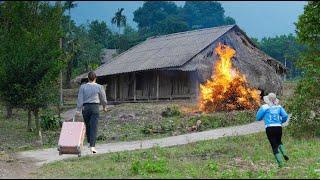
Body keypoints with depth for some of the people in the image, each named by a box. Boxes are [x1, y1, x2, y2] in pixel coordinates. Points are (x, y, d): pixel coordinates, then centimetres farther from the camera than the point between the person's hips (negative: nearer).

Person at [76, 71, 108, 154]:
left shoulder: (83, 87, 1)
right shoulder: (99, 87, -1)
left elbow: (80, 99, -3)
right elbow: (103, 98, 8)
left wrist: (78, 110, -3)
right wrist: (104, 107, 25)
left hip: (85, 107, 2)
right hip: (95, 107, -2)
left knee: (87, 126, 18)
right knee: (93, 127, -5)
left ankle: (90, 143, 30)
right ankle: (92, 146, -13)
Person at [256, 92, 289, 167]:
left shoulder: (264, 107, 0)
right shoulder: (279, 106, 8)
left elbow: (258, 118, 5)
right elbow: (285, 116, 0)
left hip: (269, 128, -3)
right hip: (278, 127, 3)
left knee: (274, 146, 4)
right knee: (279, 142, 28)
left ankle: (280, 163, -3)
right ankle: (284, 154, 4)